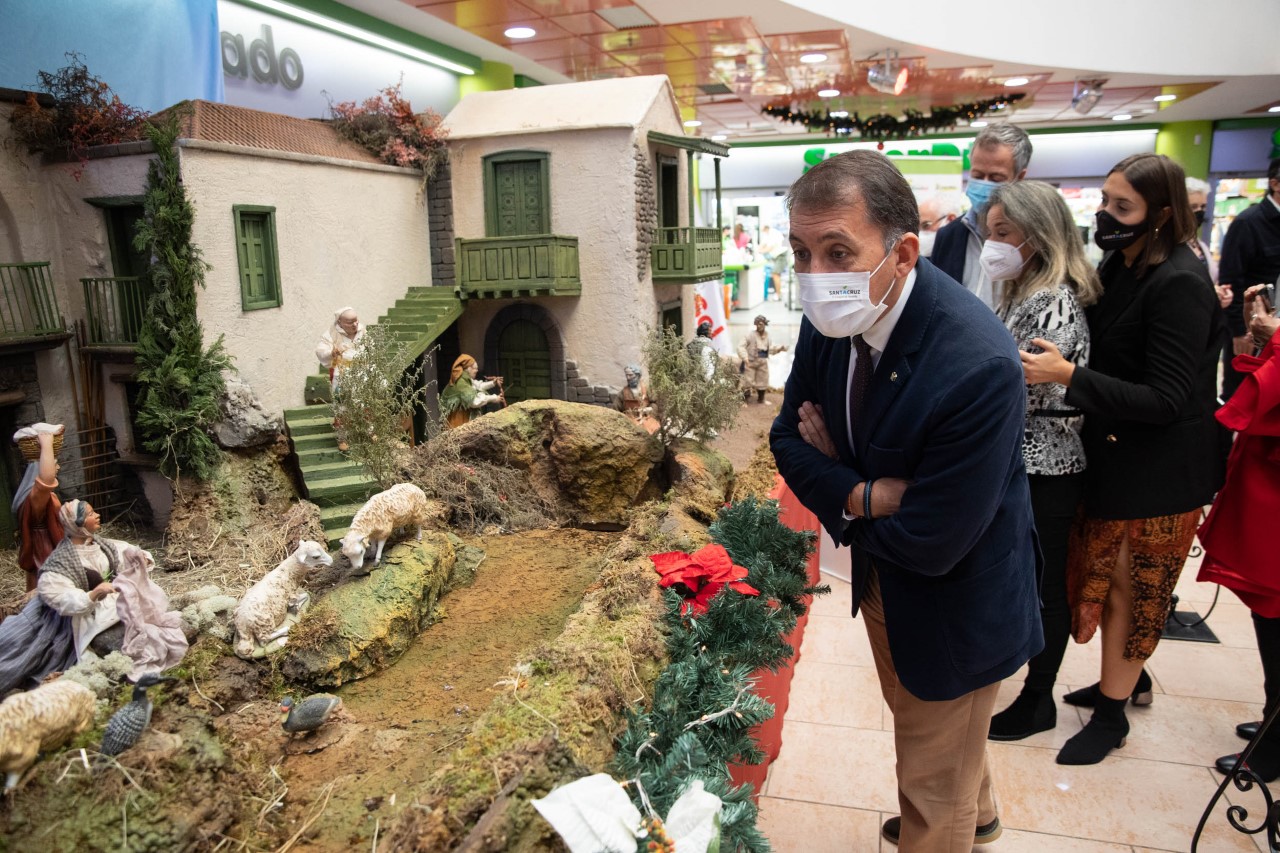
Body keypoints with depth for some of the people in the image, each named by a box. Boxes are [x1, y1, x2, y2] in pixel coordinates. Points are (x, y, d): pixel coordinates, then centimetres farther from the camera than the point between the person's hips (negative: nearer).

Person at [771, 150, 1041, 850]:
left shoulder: (978, 366, -37)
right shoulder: (832, 318, -15)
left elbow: (931, 545, -31)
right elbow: (789, 436, -5)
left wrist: (837, 486, -16)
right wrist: (865, 495, -24)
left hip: (951, 611, -7)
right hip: (877, 580, 8)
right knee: (914, 714, 34)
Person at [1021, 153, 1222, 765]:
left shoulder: (1180, 284, -22)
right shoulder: (1120, 265, 4)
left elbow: (1166, 399, -25)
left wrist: (1067, 376, -31)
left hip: (1161, 468, -8)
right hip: (1114, 454, 8)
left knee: (1130, 582, 5)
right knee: (1105, 572, 17)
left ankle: (1113, 715, 23)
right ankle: (1129, 680, 39)